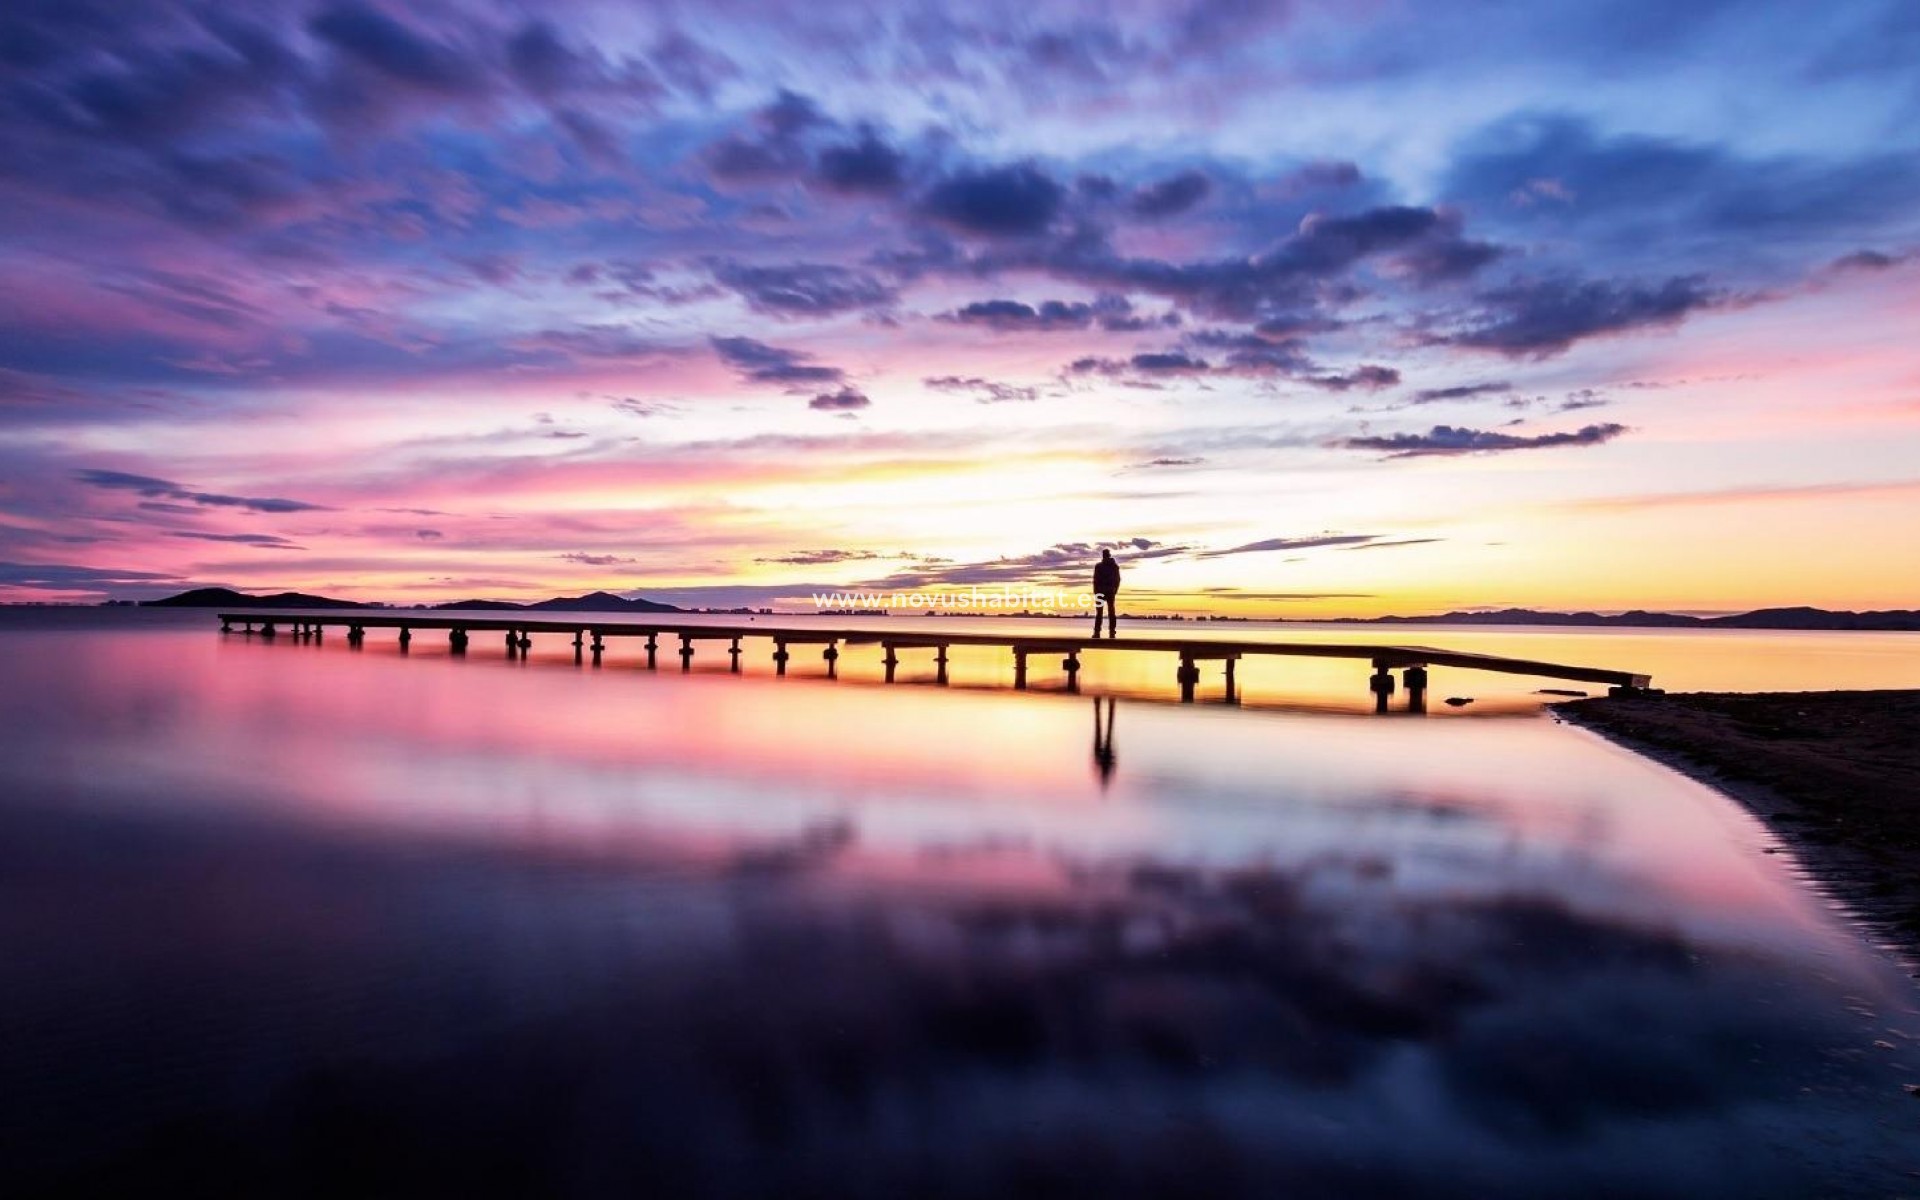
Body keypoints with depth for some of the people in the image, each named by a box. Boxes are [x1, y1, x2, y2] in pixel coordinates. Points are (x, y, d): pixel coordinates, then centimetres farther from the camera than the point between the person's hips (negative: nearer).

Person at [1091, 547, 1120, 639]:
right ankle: (1112, 632, 2)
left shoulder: (1098, 566, -7)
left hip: (1100, 592, -3)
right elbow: (1118, 580, 5)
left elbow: (1095, 580, -9)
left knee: (1099, 612, 2)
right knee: (1111, 612, 7)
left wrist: (1095, 592, 0)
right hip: (1111, 592, 3)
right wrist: (1115, 591, 15)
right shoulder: (1115, 566, 4)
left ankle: (1097, 632, -3)